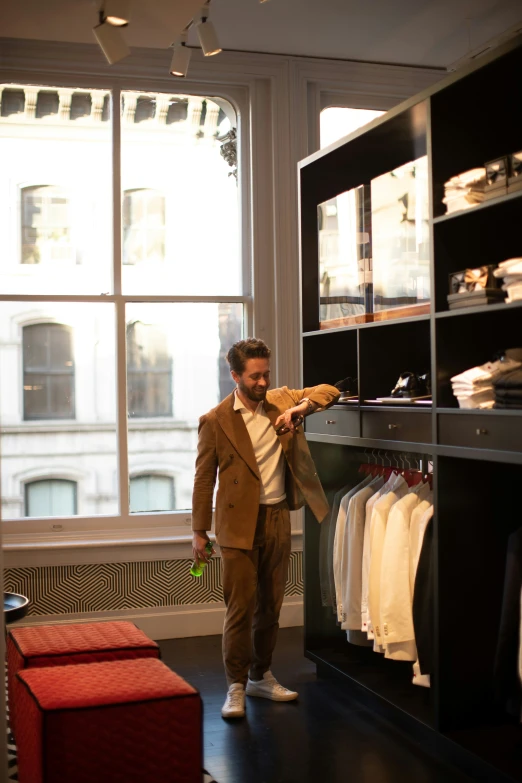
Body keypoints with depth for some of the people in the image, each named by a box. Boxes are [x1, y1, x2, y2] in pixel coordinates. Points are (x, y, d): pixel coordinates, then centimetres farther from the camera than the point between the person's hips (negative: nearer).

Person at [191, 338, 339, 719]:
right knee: (240, 607, -4)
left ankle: (261, 676, 28)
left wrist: (301, 406, -11)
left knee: (271, 605, 13)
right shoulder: (215, 421, -6)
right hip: (239, 523, -4)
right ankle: (236, 686, 8)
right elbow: (204, 478, -3)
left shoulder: (281, 400, 5)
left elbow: (329, 391, 10)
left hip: (278, 519, 5)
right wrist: (200, 532, -3)